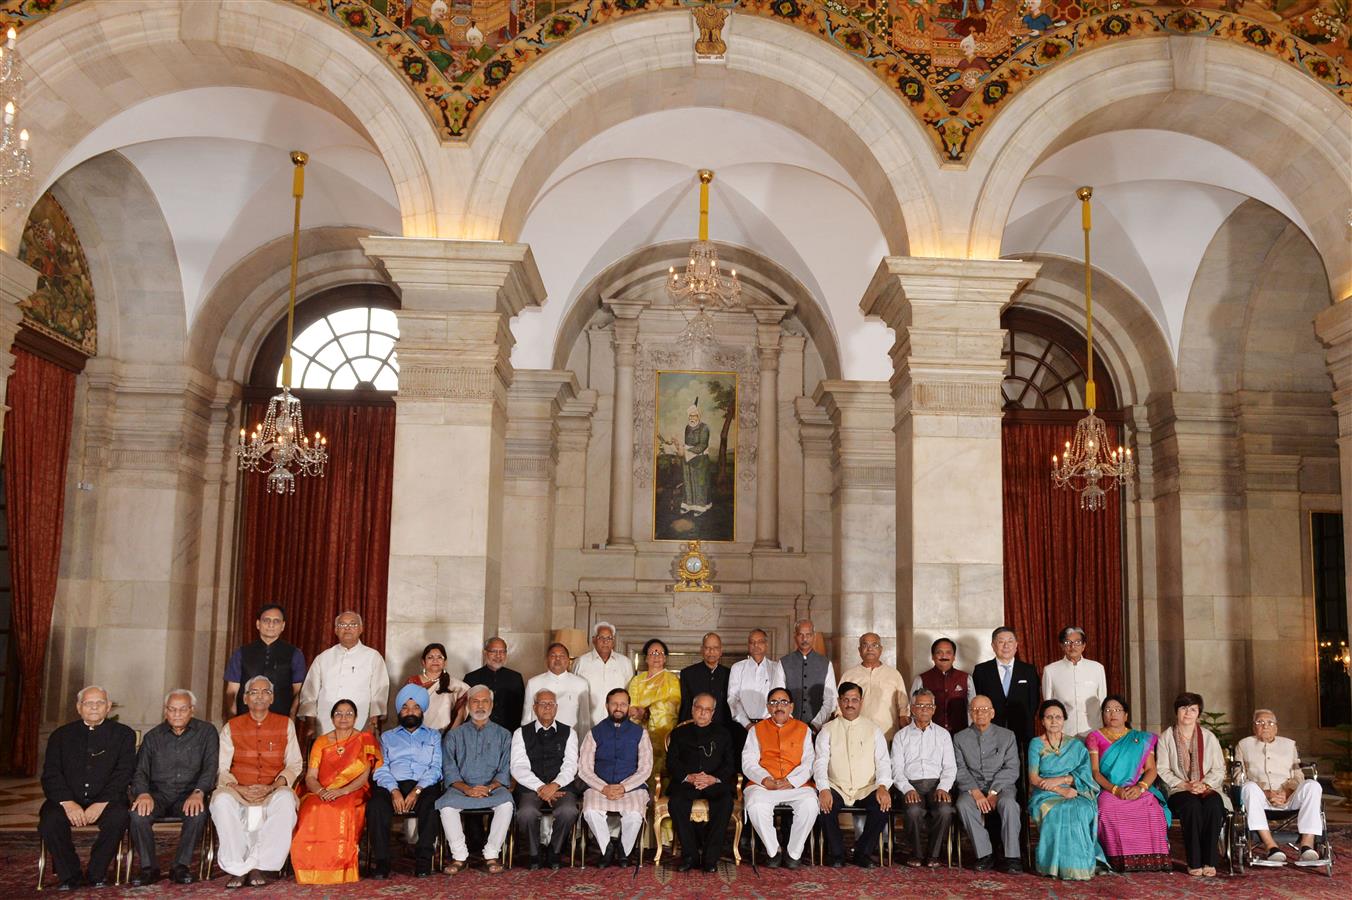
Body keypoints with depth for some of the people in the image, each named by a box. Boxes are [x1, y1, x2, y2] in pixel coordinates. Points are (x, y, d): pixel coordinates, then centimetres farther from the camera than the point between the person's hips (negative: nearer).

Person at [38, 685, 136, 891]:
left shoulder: (123, 734, 9)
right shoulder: (61, 735, 14)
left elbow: (123, 773, -2)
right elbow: (51, 774, 3)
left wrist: (101, 803, -17)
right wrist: (67, 803, -15)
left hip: (106, 799, -1)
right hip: (67, 799, 1)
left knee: (119, 817, -33)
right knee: (49, 820, -30)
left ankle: (96, 873, -10)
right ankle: (69, 875, -8)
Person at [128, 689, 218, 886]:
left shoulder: (206, 732, 6)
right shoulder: (153, 736, 13)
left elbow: (210, 767, -3)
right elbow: (140, 771, 7)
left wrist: (198, 793, -22)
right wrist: (143, 793, -16)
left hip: (188, 794, -2)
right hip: (158, 794, 2)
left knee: (198, 813, -34)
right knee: (137, 813, -30)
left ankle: (181, 866, -16)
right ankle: (149, 867, -13)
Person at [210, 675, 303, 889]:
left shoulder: (285, 725, 11)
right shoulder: (231, 727, 13)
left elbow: (294, 764, 5)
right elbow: (222, 768, 5)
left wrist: (273, 786, -13)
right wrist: (237, 787, -15)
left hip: (274, 791, -1)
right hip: (239, 791, 1)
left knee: (285, 799, -36)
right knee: (221, 800, -34)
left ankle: (262, 867, -29)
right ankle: (237, 868, -27)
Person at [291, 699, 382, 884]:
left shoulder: (365, 740, 9)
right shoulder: (321, 742, 16)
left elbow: (364, 776, -1)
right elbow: (310, 777, 7)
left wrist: (342, 791, -18)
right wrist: (321, 791, -16)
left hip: (353, 794, -2)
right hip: (321, 796, 2)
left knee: (342, 813, -37)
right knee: (311, 812, -33)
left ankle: (340, 870, -27)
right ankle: (314, 871, -23)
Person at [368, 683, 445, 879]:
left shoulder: (433, 736, 22)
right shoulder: (387, 737, 26)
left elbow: (436, 768, 6)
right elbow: (381, 769, 9)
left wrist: (417, 791, -12)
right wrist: (394, 791, -12)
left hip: (424, 787, -1)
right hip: (392, 785, 1)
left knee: (432, 805, -36)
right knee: (375, 806, -33)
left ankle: (423, 860, -29)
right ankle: (380, 860, -26)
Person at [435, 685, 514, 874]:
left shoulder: (503, 735, 16)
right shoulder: (454, 735, 16)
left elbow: (505, 770, 6)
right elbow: (449, 770, 4)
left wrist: (489, 787, -14)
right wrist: (466, 789, -14)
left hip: (493, 788, 0)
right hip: (461, 788, 0)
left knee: (506, 802, -33)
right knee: (446, 805, -31)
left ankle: (492, 854, -20)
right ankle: (459, 855, -17)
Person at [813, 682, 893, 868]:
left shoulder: (873, 729, 12)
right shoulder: (827, 730, 10)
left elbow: (883, 762, 4)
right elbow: (820, 763, -1)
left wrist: (883, 786, -16)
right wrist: (824, 789, -19)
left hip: (867, 789, 1)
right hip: (836, 788, -1)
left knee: (884, 803, -29)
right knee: (823, 804, -31)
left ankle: (863, 853, -8)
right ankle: (836, 854, -9)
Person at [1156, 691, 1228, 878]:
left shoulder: (1209, 737, 13)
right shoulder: (1166, 738, 7)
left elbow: (1219, 769, 7)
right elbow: (1163, 770, 0)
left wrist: (1204, 784, -12)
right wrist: (1185, 785, -14)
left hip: (1208, 788, 2)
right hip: (1179, 791, -1)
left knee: (1214, 804, -34)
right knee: (1192, 805, -36)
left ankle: (1209, 862, -29)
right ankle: (1194, 863, -31)